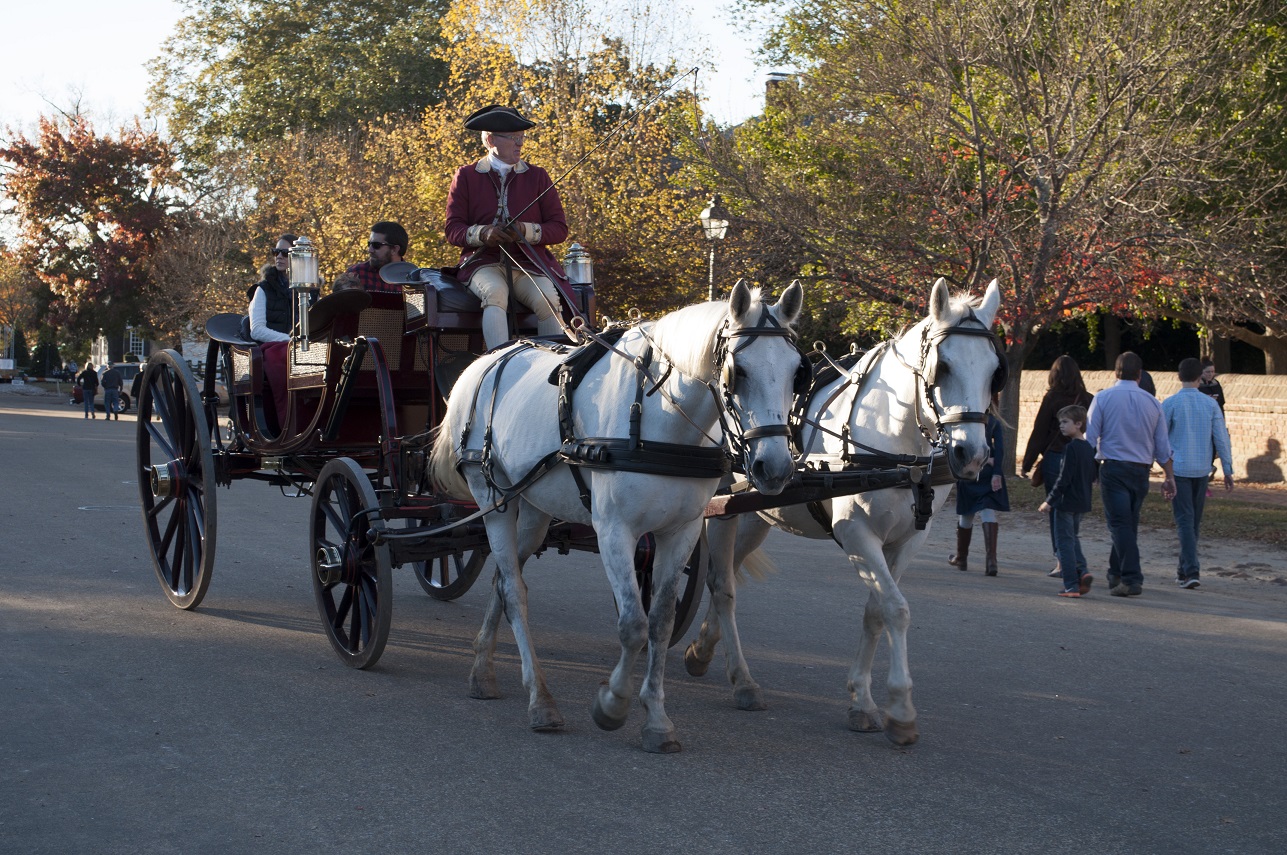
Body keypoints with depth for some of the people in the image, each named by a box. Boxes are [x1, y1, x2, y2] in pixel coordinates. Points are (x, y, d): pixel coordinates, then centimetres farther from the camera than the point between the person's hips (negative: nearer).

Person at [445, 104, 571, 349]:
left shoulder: (538, 177, 13)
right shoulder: (466, 177, 10)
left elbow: (559, 228, 8)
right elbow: (453, 229, 5)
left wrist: (526, 231, -13)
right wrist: (483, 233, -17)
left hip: (529, 262, 1)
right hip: (483, 262, -1)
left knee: (546, 299, -30)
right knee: (494, 293, -35)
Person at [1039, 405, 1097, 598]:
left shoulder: (1071, 448, -17)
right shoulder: (1089, 447, 8)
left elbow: (1063, 479, -19)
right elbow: (1094, 475, 15)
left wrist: (1049, 501, -15)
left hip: (1066, 501, -8)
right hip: (1082, 502, 8)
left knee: (1065, 543, -2)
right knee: (1074, 540, 21)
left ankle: (1071, 586, -3)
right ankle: (1082, 571, 3)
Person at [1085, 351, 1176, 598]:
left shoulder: (1103, 398, -3)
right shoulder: (1152, 402, 7)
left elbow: (1090, 439, -4)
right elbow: (1162, 446, 10)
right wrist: (1169, 477, 17)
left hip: (1113, 468, -4)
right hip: (1141, 470, 4)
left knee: (1120, 524, -8)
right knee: (1130, 524, 15)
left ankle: (1132, 579, -18)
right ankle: (1116, 574, 26)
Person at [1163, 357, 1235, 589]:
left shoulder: (1170, 403, -7)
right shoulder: (1210, 404, 1)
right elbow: (1221, 438, 1)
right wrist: (1227, 469, 6)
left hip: (1178, 468, -3)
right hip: (1202, 470, 3)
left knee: (1184, 520, -5)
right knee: (1195, 520, 15)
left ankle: (1191, 571, -16)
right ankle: (1185, 568, 25)